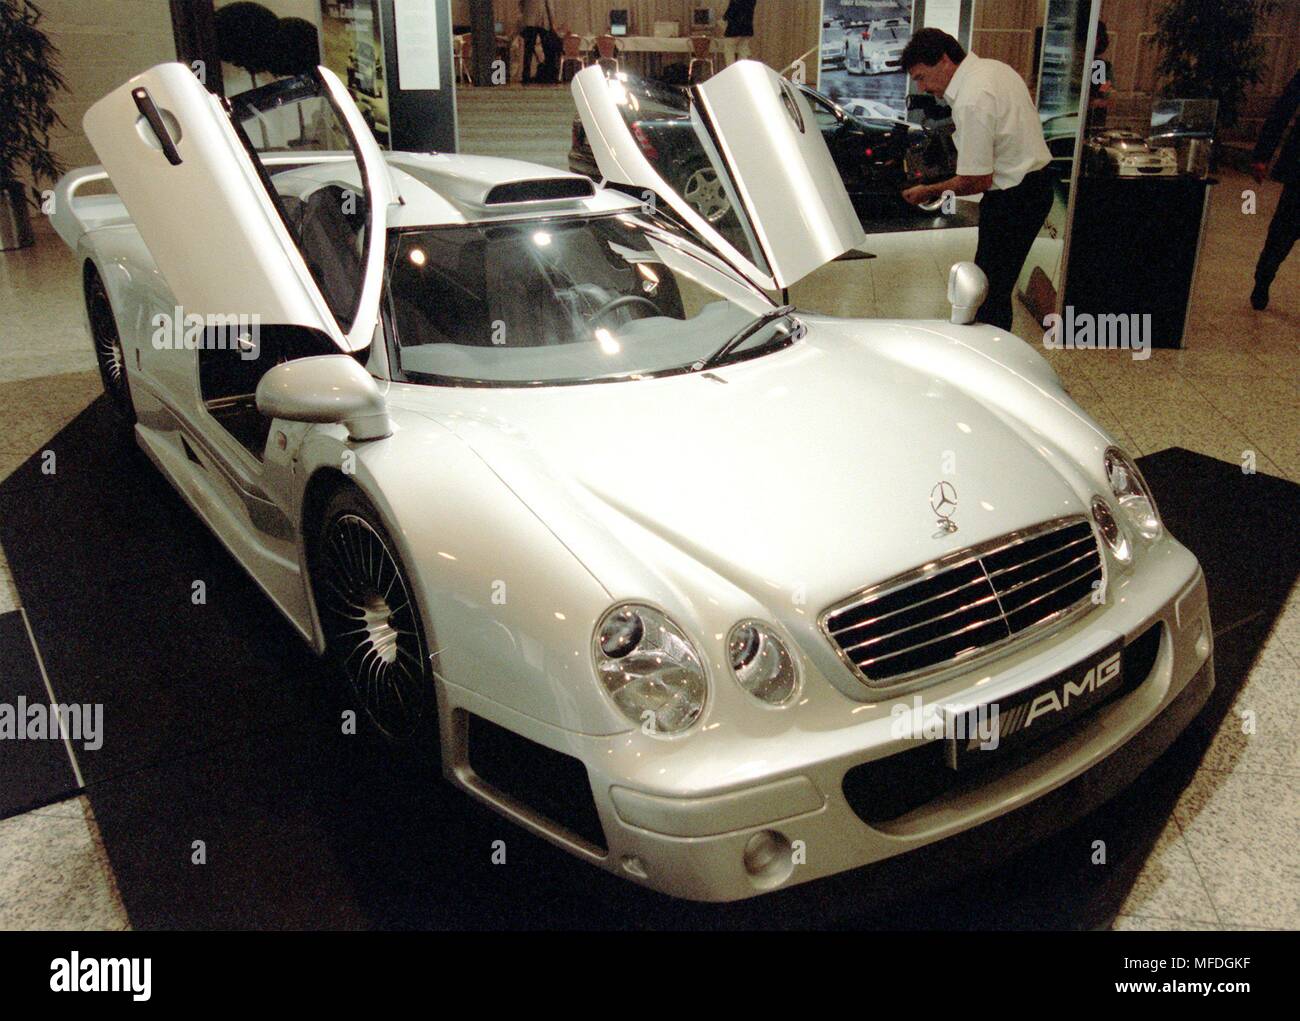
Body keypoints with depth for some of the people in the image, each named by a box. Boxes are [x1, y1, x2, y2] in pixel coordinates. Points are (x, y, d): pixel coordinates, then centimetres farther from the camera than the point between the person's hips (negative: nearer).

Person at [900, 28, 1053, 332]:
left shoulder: (971, 102, -24)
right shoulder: (995, 67, 8)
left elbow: (977, 181, -22)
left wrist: (929, 191, -7)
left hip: (1013, 198, -10)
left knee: (991, 294, -5)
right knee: (995, 287, 17)